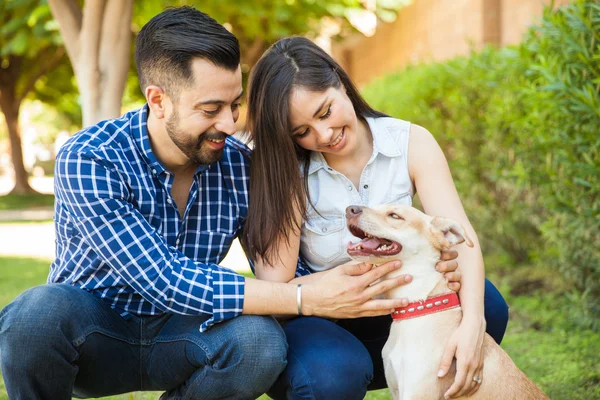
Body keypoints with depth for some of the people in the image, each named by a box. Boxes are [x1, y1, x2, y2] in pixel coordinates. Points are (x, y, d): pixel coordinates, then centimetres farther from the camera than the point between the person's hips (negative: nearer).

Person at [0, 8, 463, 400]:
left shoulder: (242, 166, -9)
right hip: (92, 332, -3)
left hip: (176, 338, 3)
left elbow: (282, 270, -4)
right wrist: (308, 300, -36)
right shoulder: (89, 160, -23)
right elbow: (164, 279, -32)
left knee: (260, 340, -30)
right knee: (42, 311, -37)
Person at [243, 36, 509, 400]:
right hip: (315, 329, -2)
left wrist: (472, 323, -38)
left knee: (483, 300, -25)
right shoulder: (287, 173, -12)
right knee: (335, 371, -37)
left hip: (386, 327, 3)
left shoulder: (411, 143, -7)